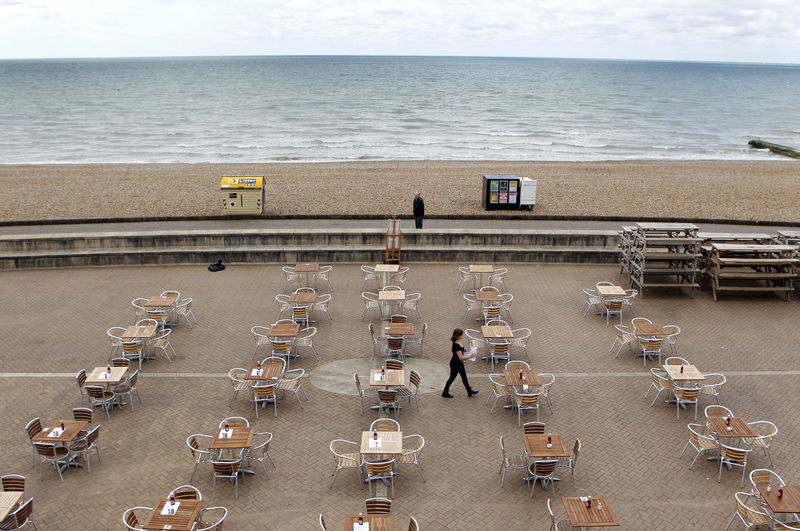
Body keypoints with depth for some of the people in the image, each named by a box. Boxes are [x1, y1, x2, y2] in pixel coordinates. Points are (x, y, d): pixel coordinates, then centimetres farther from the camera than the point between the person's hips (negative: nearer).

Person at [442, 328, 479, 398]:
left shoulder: (458, 342, -3)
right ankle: (445, 393, 26)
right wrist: (471, 356, -23)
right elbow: (461, 357, -31)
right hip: (455, 364, -9)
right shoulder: (456, 345, -32)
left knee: (464, 377, 20)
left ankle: (469, 391, 35)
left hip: (460, 363, 9)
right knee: (452, 378, 8)